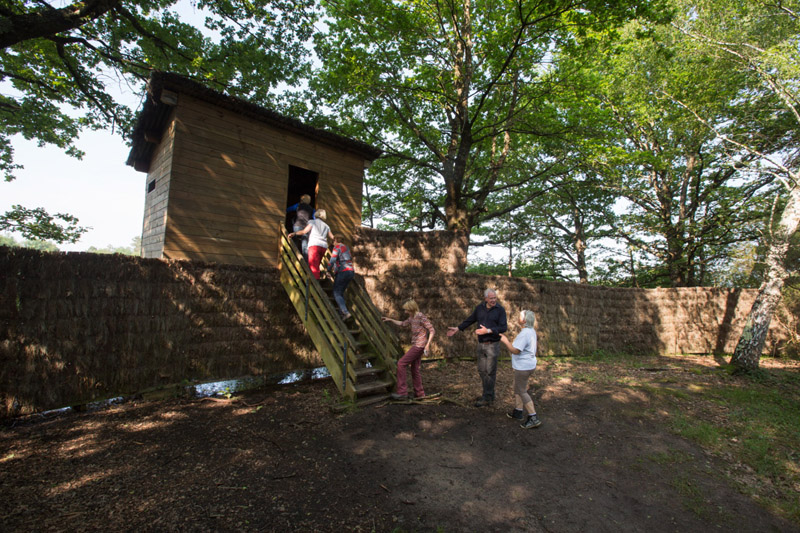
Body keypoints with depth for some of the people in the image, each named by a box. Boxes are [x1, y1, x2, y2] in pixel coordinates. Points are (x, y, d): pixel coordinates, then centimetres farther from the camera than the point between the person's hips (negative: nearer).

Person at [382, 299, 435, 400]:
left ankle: (402, 392, -6)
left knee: (401, 363, -10)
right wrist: (390, 320, 24)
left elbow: (432, 330, -14)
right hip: (415, 345, 9)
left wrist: (428, 344, -21)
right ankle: (419, 394, 21)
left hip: (419, 345, -9)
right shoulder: (411, 318, 13)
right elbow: (403, 324, 31)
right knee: (414, 369, 11)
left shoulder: (421, 317, -13)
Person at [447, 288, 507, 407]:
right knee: (482, 370, 11)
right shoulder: (480, 308, 4)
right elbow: (470, 320, 16)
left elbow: (503, 327, -15)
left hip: (493, 345, -5)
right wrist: (457, 328, 16)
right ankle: (489, 395, 25)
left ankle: (487, 398, 10)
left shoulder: (500, 309, -9)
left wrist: (488, 331, -23)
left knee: (490, 371, 0)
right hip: (481, 344, 5)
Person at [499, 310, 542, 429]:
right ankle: (518, 412, 32)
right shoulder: (531, 331, 6)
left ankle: (533, 418, 4)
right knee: (517, 388, 21)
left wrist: (505, 341, -13)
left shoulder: (524, 334, -26)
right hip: (527, 365, 10)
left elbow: (515, 350, -25)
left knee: (522, 392, 0)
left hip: (523, 367, -10)